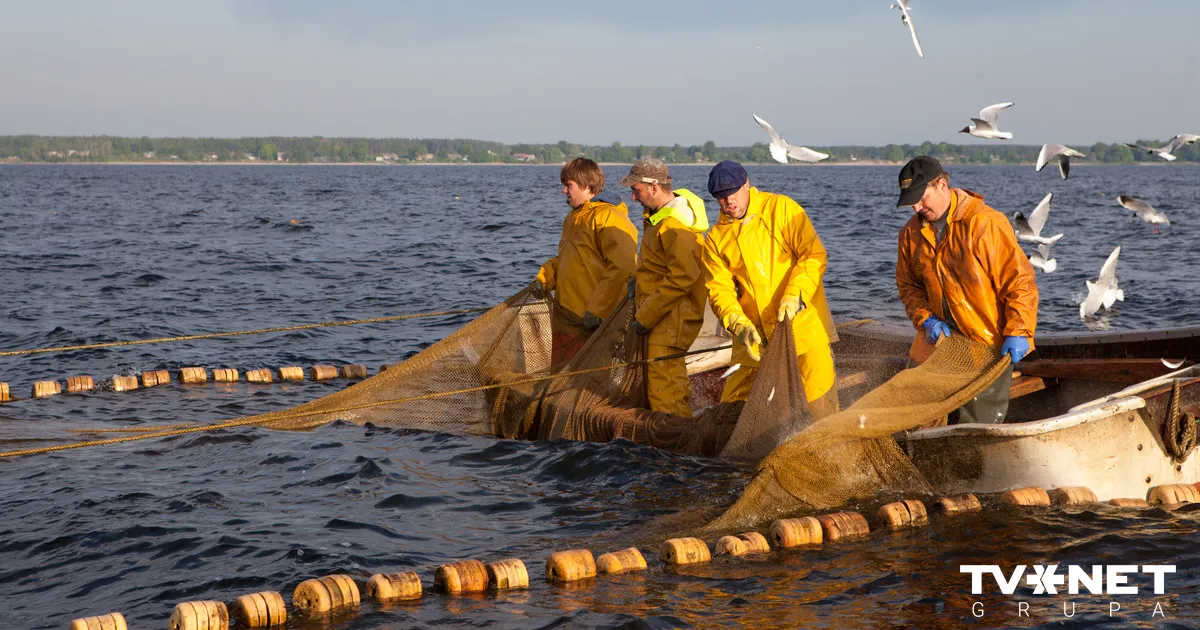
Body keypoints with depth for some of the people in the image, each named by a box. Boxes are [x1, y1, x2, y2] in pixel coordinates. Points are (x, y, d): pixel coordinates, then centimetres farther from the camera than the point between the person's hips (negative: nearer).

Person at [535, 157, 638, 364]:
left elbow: (622, 267, -22)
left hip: (590, 323, -10)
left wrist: (596, 309, -22)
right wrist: (545, 278, 8)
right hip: (564, 320, 10)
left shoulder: (607, 217, -14)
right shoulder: (573, 219, 18)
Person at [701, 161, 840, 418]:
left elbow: (813, 255, -9)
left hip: (803, 325, -4)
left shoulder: (782, 208, -4)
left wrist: (794, 296, -22)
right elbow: (719, 289, 0)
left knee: (818, 404, -3)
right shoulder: (716, 238, 6)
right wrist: (739, 324, -18)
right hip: (754, 334, 4)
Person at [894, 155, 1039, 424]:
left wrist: (1018, 333, -21)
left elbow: (1020, 280, -16)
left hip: (989, 342, -6)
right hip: (941, 339, 6)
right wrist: (926, 319, -3)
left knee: (978, 422, -3)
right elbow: (908, 285, 14)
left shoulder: (985, 223, -17)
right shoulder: (912, 232, 3)